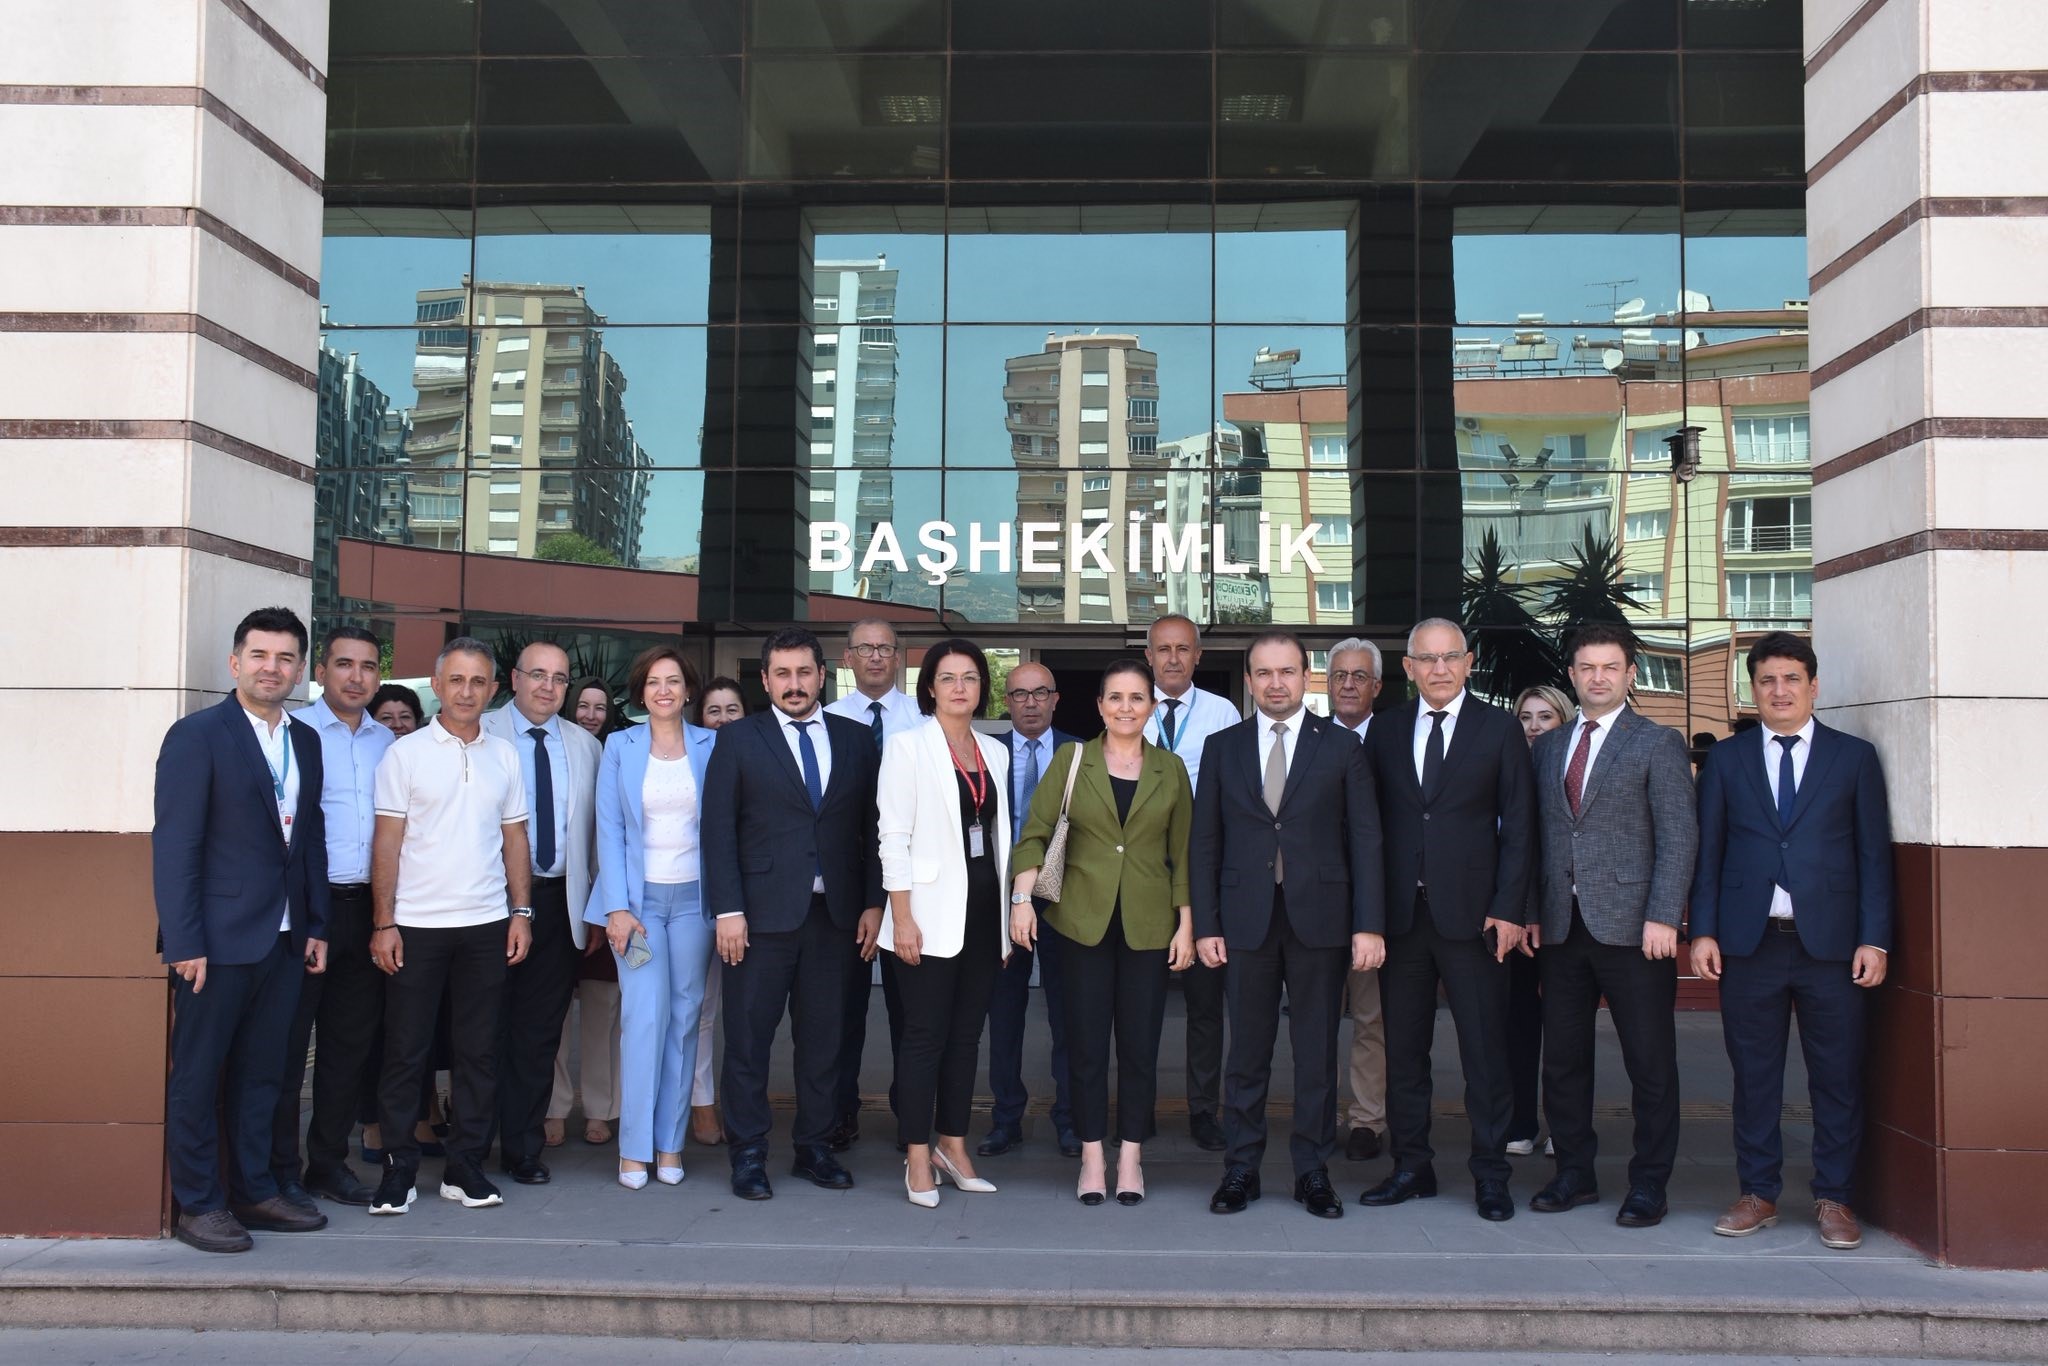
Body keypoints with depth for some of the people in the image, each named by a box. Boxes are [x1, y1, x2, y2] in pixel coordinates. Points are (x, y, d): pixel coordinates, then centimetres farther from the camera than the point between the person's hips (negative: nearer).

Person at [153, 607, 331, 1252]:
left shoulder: (306, 741, 12)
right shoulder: (197, 735, -7)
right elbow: (174, 846, -10)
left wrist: (317, 926, 10)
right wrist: (184, 943, -14)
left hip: (283, 941, 6)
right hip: (218, 939, -6)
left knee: (259, 1075, 14)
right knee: (197, 1076, 5)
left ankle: (254, 1193, 24)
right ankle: (197, 1204, 15)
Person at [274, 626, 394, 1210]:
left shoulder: (386, 742, 12)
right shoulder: (294, 732, -5)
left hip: (364, 905, 5)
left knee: (351, 1041, 11)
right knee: (288, 1041, 2)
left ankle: (330, 1161, 22)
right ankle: (281, 1168, 12)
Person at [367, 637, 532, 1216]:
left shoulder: (504, 755, 9)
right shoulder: (406, 752, 0)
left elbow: (515, 838, 12)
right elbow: (387, 842, -2)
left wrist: (521, 913, 4)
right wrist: (383, 922, -8)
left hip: (486, 926, 3)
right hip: (416, 925, -3)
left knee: (479, 1052, 7)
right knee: (404, 1052, 3)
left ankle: (465, 1167, 16)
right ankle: (398, 1168, 13)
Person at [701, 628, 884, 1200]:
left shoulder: (856, 739, 9)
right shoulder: (738, 739, 3)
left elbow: (872, 827, 9)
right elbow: (718, 829, -2)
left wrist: (873, 902, 2)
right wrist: (728, 910, -9)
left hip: (835, 914, 2)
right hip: (762, 913, -2)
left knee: (823, 1037, 9)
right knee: (748, 1037, 2)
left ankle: (814, 1147, 21)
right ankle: (748, 1154, 13)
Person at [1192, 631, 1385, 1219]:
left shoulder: (1341, 747, 4)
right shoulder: (1222, 748, 8)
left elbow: (1365, 839, 1)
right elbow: (1204, 843, 7)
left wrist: (1369, 924, -7)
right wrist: (1205, 924, 0)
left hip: (1319, 920, -1)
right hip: (1245, 921, 1)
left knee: (1317, 1053, 6)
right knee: (1247, 1050, 6)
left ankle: (1313, 1171, 17)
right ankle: (1241, 1169, 16)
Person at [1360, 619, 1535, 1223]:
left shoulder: (1500, 730, 3)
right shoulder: (1385, 732, 10)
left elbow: (1518, 827, 0)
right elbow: (1374, 824, 8)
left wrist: (1508, 909, -8)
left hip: (1471, 914, -3)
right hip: (1400, 914, 3)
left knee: (1484, 1049, 1)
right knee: (1403, 1048, 8)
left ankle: (1490, 1173, 13)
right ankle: (1411, 1167, 20)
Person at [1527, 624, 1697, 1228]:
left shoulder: (1658, 743, 1)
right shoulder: (1547, 747, 15)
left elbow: (1678, 836, -6)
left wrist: (1662, 917, -14)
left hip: (1631, 927, -4)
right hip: (1561, 927, 5)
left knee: (1650, 1064, 2)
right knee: (1562, 1059, 9)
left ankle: (1648, 1185, 13)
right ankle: (1574, 1173, 22)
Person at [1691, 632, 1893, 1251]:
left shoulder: (1854, 757, 7)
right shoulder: (1726, 758, 10)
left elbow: (1874, 853, 4)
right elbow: (1708, 850, 8)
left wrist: (1874, 939, -3)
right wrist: (1703, 931, 0)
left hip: (1830, 943, -1)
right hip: (1749, 941, 1)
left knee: (1837, 1077, 4)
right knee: (1753, 1075, 6)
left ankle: (1835, 1199, 16)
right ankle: (1758, 1194, 17)